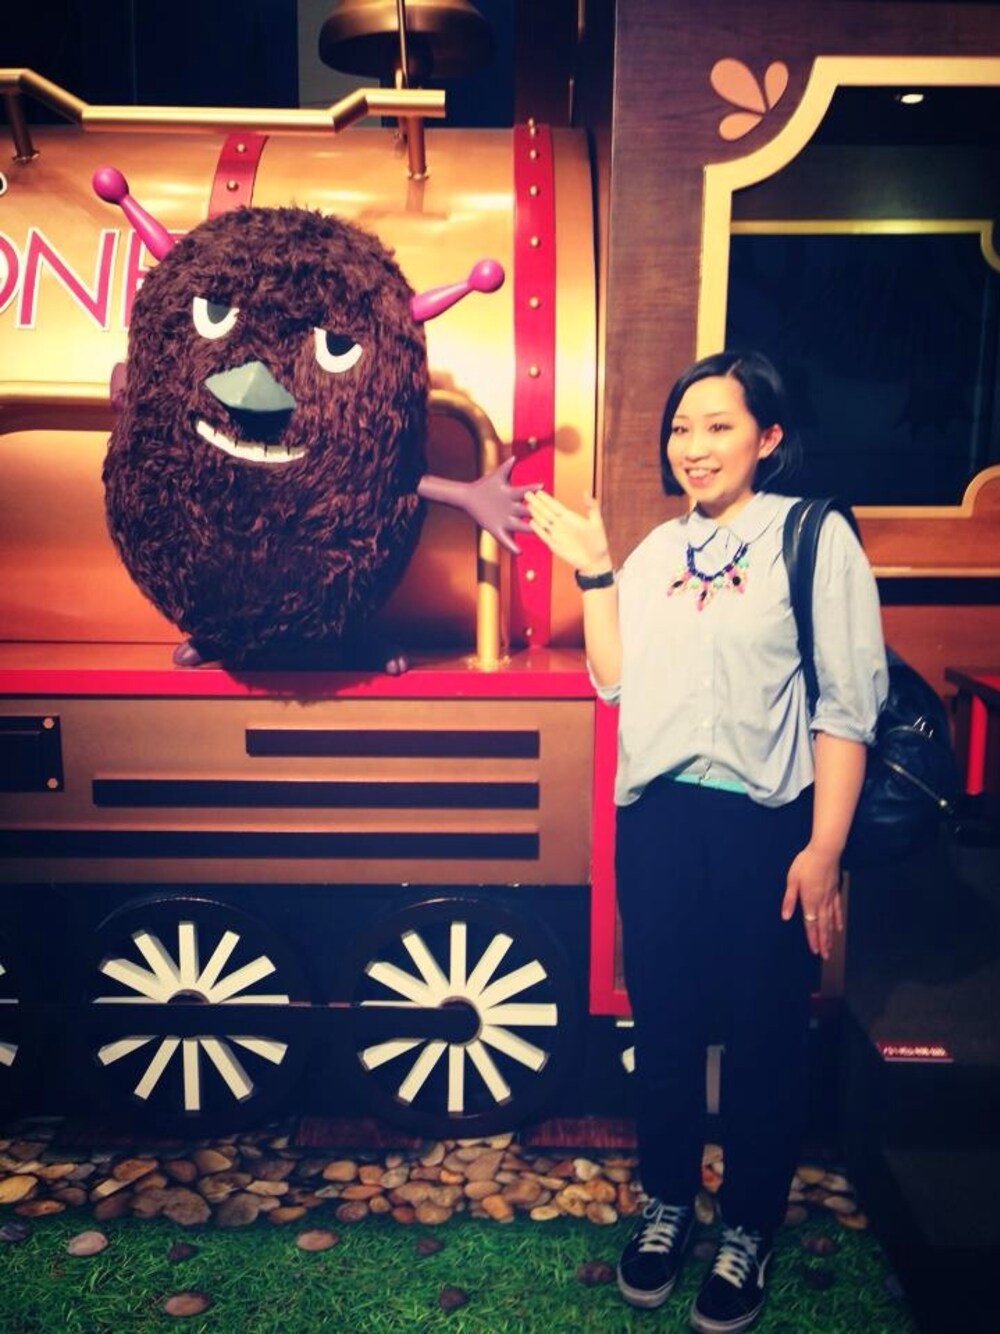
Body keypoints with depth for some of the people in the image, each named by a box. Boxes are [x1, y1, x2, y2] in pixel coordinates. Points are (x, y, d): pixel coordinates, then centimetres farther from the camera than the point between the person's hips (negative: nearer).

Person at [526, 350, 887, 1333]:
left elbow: (847, 703, -9)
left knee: (762, 1036, 11)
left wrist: (824, 850, -13)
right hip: (656, 820, 5)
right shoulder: (657, 550, 11)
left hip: (765, 825, -4)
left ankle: (748, 1232, 34)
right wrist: (591, 571, 2)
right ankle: (666, 1205, 39)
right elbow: (617, 684, 6)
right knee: (662, 1023, 16)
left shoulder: (814, 535, -6)